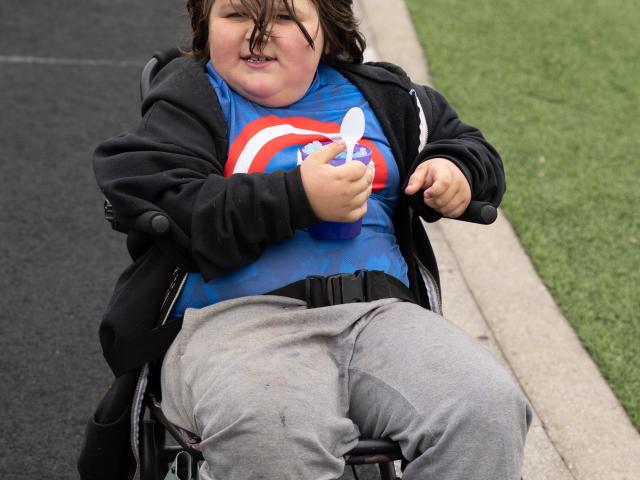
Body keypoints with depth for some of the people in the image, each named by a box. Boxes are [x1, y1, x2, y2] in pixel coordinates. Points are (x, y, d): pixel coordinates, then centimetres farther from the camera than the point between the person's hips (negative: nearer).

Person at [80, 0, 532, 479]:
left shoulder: (376, 95, 23)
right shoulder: (189, 98, 11)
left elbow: (464, 143, 37)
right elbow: (165, 208, -6)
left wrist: (453, 170, 11)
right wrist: (298, 198, -13)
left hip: (380, 311, 4)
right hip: (238, 317, -4)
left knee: (488, 407, -27)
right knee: (268, 433, -40)